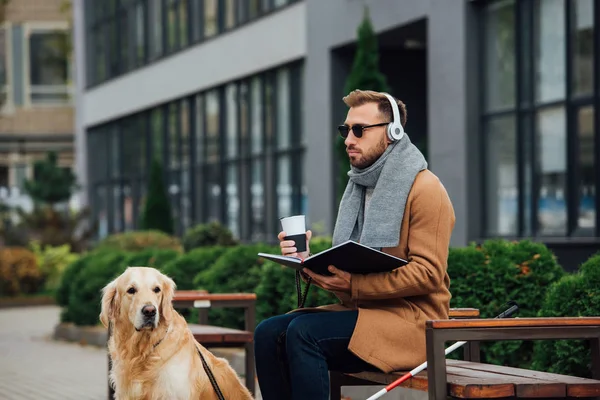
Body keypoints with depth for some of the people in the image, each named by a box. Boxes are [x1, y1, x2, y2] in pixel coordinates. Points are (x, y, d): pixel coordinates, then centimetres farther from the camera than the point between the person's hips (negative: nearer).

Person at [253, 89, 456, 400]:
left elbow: (428, 272, -17)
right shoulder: (360, 186, 18)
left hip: (411, 319, -8)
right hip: (361, 310, 8)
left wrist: (354, 285, -24)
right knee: (269, 333, -12)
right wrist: (309, 261, -4)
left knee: (303, 332, -27)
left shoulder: (423, 188, -8)